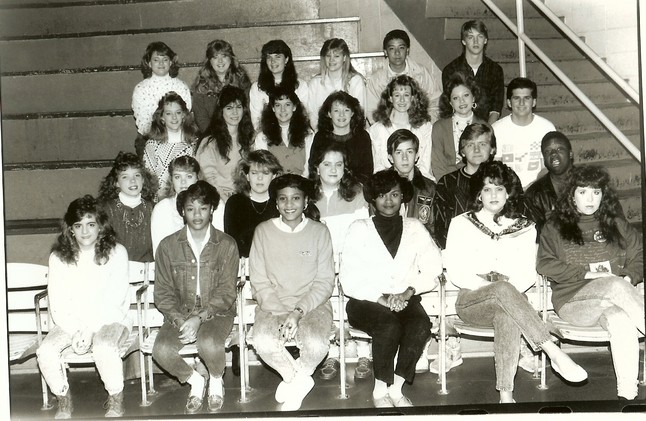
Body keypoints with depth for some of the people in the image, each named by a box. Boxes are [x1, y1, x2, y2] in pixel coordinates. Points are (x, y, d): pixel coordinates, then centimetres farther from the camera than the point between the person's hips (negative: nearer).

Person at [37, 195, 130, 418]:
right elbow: (57, 303, -1)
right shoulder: (58, 257, 2)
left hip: (110, 318, -3)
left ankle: (116, 404, -9)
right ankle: (64, 403, 1)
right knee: (46, 352, -24)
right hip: (71, 322, 3)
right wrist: (75, 331, -16)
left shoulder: (116, 252, -6)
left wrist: (89, 330, -19)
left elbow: (114, 300, -11)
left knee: (104, 348, -35)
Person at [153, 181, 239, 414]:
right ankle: (195, 381, 6)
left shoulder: (226, 245, -2)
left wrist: (199, 318, -20)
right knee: (161, 350, -27)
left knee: (209, 344, -34)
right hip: (180, 313, 2)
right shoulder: (168, 246, 2)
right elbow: (163, 293, 1)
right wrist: (178, 320, -17)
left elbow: (226, 292, -6)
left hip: (216, 312, -2)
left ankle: (216, 381, 3)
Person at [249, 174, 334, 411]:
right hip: (272, 305, 1)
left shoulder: (319, 232, 2)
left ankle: (292, 379, 2)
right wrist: (280, 314, -14)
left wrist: (299, 312, -15)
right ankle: (301, 380, -2)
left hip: (312, 304, -1)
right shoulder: (263, 231, 3)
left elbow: (324, 282, -1)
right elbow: (259, 281, 1)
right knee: (263, 342, -31)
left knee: (316, 345, -32)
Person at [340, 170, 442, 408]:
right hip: (366, 301, -2)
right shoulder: (359, 229, 7)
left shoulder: (415, 228, 15)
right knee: (390, 326, -33)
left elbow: (433, 267, 3)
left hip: (404, 300, 2)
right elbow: (349, 279, -2)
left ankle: (395, 386, -14)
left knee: (421, 325, -30)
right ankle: (380, 390, -13)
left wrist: (409, 291, -14)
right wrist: (380, 298, -16)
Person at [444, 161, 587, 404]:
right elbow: (455, 272, 0)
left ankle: (506, 395, -44)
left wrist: (509, 292, -16)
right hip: (471, 300, -1)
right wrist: (497, 288, -13)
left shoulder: (524, 228, 15)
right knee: (504, 290, -36)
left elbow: (528, 274, 6)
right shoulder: (461, 224, 10)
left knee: (507, 314, -38)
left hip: (509, 299, 1)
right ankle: (555, 354, -42)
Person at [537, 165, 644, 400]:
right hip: (573, 300, -2)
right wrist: (586, 274, -11)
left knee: (620, 319, -36)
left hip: (616, 293, 2)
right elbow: (545, 264, -1)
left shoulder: (616, 225, 21)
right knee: (616, 287, -34)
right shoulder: (555, 228, 12)